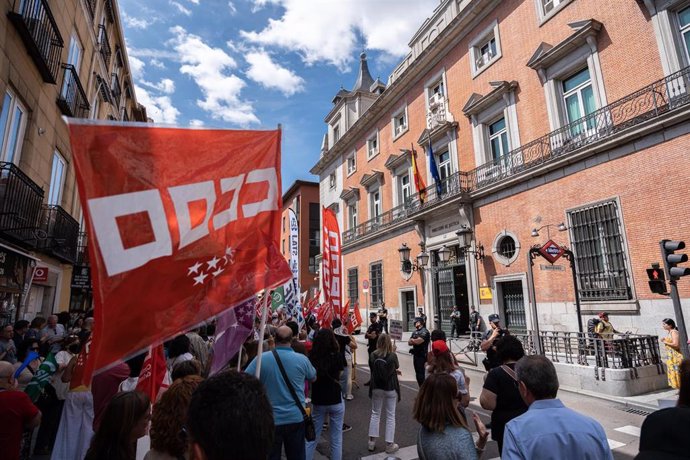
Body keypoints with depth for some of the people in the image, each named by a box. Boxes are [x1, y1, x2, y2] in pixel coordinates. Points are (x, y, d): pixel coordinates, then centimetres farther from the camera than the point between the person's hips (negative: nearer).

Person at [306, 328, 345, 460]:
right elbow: (339, 375, 1)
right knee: (336, 439, 13)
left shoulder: (311, 357, -13)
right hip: (336, 400, -1)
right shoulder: (337, 356, -15)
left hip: (317, 401, 1)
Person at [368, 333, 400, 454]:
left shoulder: (372, 355, -8)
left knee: (375, 413, 17)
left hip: (376, 388, 3)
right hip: (390, 388, -2)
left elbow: (373, 369, 6)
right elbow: (397, 367, 3)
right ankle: (389, 445, 16)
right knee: (390, 416, 10)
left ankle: (372, 442, 21)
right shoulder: (393, 356, -16)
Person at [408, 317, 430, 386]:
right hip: (415, 354, 8)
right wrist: (415, 341, -10)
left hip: (422, 356, -8)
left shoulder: (424, 331, -11)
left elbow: (418, 341, -22)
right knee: (417, 373, 13)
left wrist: (412, 340, -2)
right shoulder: (415, 332, 14)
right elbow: (409, 342, 10)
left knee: (420, 373, -7)